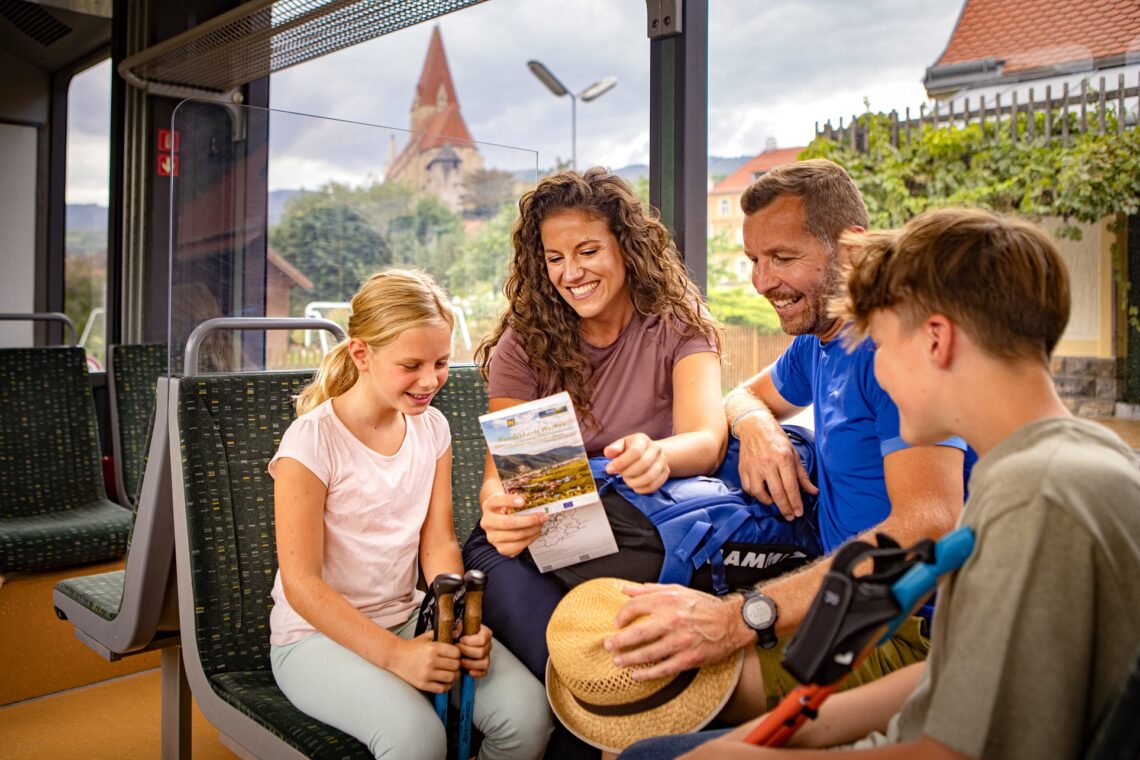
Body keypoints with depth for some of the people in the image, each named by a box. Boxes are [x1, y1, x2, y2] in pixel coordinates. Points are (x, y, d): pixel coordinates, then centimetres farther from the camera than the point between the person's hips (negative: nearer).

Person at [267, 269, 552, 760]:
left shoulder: (432, 428, 1)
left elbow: (438, 544, 1)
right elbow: (301, 583, -16)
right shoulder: (312, 441, -16)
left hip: (408, 618, 5)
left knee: (527, 712, -18)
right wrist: (394, 655, -25)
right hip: (318, 633, -4)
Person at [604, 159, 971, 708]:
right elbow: (746, 394, 26)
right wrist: (756, 425, -2)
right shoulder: (817, 340, 9)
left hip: (912, 624, -8)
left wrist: (741, 617, -41)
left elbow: (930, 525, -32)